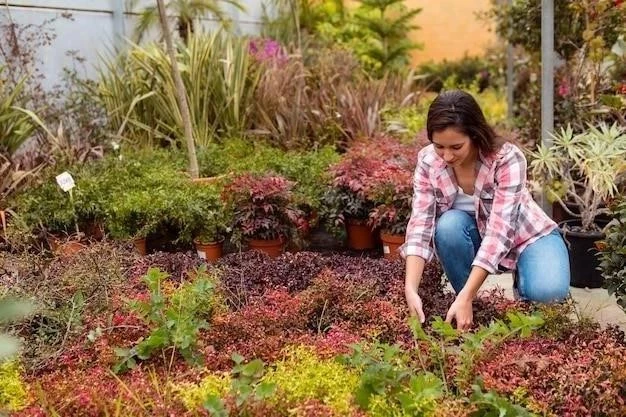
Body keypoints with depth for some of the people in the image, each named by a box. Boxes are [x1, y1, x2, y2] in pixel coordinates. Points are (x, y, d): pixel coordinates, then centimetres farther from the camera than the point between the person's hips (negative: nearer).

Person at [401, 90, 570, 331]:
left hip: (525, 235, -3)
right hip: (476, 236, 3)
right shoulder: (428, 161, -19)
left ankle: (523, 281, 4)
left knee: (547, 291, -33)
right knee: (448, 225, -32)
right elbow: (420, 225, -24)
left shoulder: (507, 158, -30)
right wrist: (411, 289, -39)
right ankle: (472, 306, -10)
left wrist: (465, 298, -44)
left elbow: (500, 230, -36)